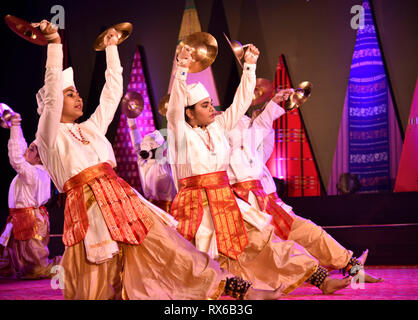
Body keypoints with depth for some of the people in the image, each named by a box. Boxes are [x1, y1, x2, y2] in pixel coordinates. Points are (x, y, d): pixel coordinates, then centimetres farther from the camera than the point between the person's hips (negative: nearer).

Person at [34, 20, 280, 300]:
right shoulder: (50, 136, 3)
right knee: (95, 286, -3)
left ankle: (234, 288, -5)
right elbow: (52, 93, -10)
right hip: (88, 210, -5)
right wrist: (55, 45, -13)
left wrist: (111, 48, 25)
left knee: (164, 247, -1)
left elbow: (112, 92, 24)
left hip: (122, 199, 5)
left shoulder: (91, 128, 21)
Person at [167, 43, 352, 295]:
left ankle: (321, 279, -9)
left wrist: (250, 66, 7)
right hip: (197, 206, -4)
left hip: (228, 202, 4)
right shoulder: (181, 132, -3)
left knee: (267, 236, -5)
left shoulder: (218, 127, 12)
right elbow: (175, 107, -20)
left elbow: (241, 102, 14)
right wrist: (182, 70, -32)